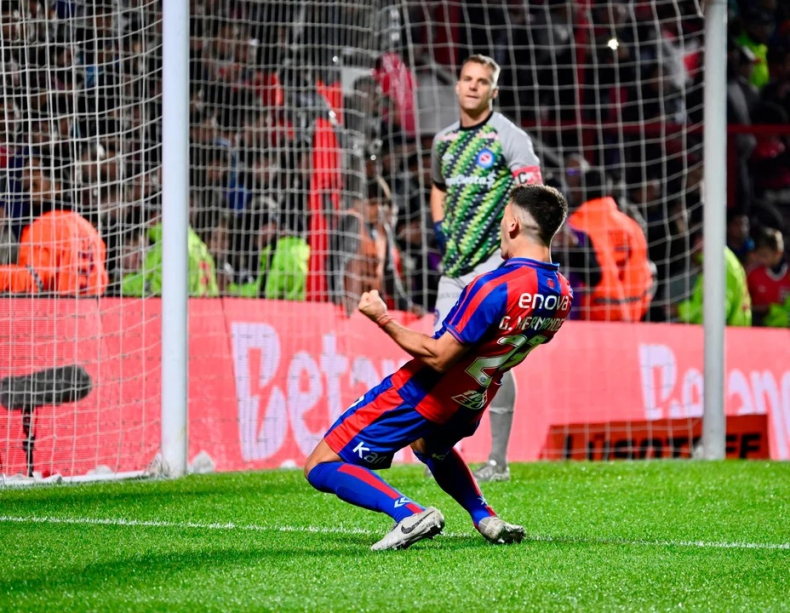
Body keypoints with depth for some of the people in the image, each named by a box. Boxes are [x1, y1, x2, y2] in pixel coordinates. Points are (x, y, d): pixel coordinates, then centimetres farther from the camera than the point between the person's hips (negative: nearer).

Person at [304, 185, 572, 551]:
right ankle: (486, 518, 22)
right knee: (431, 447, 42)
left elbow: (438, 357, -26)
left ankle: (409, 514, -21)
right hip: (471, 403, 8)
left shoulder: (495, 287, -30)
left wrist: (384, 319, -16)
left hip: (423, 394, -8)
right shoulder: (561, 294, -5)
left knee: (321, 467, -2)